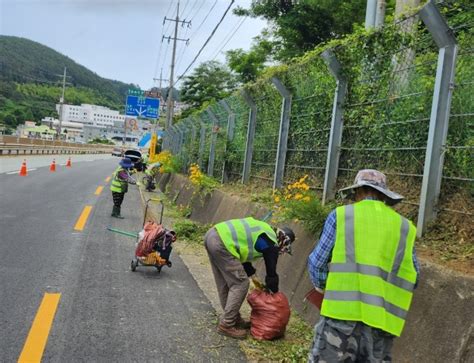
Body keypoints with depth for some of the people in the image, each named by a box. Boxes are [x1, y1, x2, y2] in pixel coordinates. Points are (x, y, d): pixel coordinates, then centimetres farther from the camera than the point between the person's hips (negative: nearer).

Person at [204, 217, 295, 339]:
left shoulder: (265, 229, 25)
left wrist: (250, 273, 34)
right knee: (240, 284, 0)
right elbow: (271, 273, 9)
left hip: (212, 234, 10)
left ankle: (233, 318, 31)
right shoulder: (271, 244, 1)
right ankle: (226, 325, 8)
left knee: (224, 284, 19)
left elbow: (244, 255, 32)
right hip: (222, 244, -10)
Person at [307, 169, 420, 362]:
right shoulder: (405, 227, 10)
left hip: (342, 312, -3)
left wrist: (322, 286, 23)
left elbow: (317, 263, 4)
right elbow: (411, 278, 13)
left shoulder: (340, 215, 1)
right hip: (382, 319, 3)